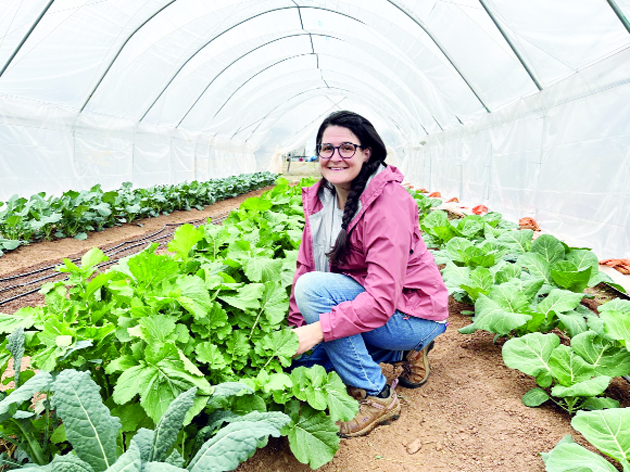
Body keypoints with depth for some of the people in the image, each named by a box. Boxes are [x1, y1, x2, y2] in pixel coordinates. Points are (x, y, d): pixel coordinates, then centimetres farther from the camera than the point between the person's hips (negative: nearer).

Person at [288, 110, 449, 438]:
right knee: (297, 361, 5)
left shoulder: (388, 202, -24)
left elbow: (383, 298, -30)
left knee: (312, 288, -28)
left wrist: (319, 328, -36)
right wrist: (295, 329, -11)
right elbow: (306, 265, -1)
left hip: (414, 314, -8)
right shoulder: (320, 198, 0)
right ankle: (403, 351, 16)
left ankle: (376, 397, -11)